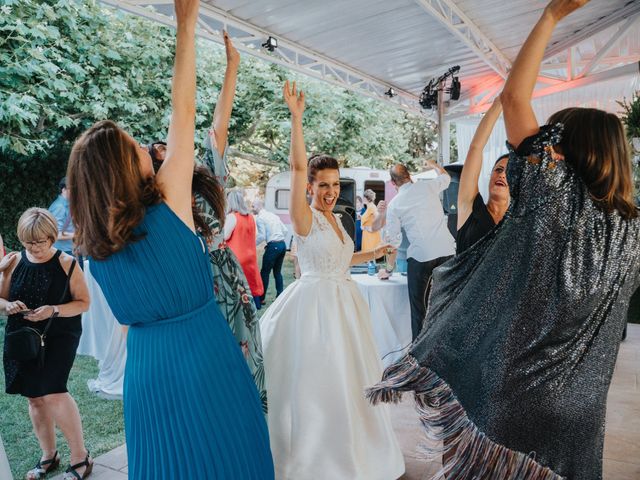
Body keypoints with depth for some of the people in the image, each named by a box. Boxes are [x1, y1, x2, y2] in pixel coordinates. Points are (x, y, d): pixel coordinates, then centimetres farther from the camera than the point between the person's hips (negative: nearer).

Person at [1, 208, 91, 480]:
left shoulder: (66, 264, -7)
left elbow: (83, 303, -5)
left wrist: (53, 310, -21)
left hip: (59, 337, -4)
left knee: (52, 393, -16)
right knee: (34, 397, 11)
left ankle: (80, 457, 1)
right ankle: (48, 456, 31)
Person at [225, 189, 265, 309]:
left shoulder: (231, 216, -14)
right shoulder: (251, 217, 7)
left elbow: (225, 236, -14)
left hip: (236, 257, -7)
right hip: (249, 255, 7)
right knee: (251, 281, 14)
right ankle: (257, 303, 21)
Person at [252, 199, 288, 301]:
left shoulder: (259, 218, -5)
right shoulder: (274, 215, 17)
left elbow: (262, 236, -13)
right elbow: (285, 230, 14)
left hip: (273, 246, -7)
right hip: (283, 244, 7)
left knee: (265, 272, 4)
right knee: (277, 272, 15)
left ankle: (261, 298, 10)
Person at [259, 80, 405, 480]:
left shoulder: (334, 219, 9)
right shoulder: (304, 217, -13)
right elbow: (297, 166, -25)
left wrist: (373, 254, 24)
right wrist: (296, 116, -30)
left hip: (343, 303, 8)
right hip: (314, 304, -8)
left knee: (348, 380, 20)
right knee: (316, 384, 3)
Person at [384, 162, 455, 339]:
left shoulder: (394, 204, 5)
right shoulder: (427, 186, 8)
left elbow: (392, 239, 6)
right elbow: (446, 177, 31)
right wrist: (433, 164, 51)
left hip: (420, 255, -2)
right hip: (446, 251, 3)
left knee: (419, 305, 8)